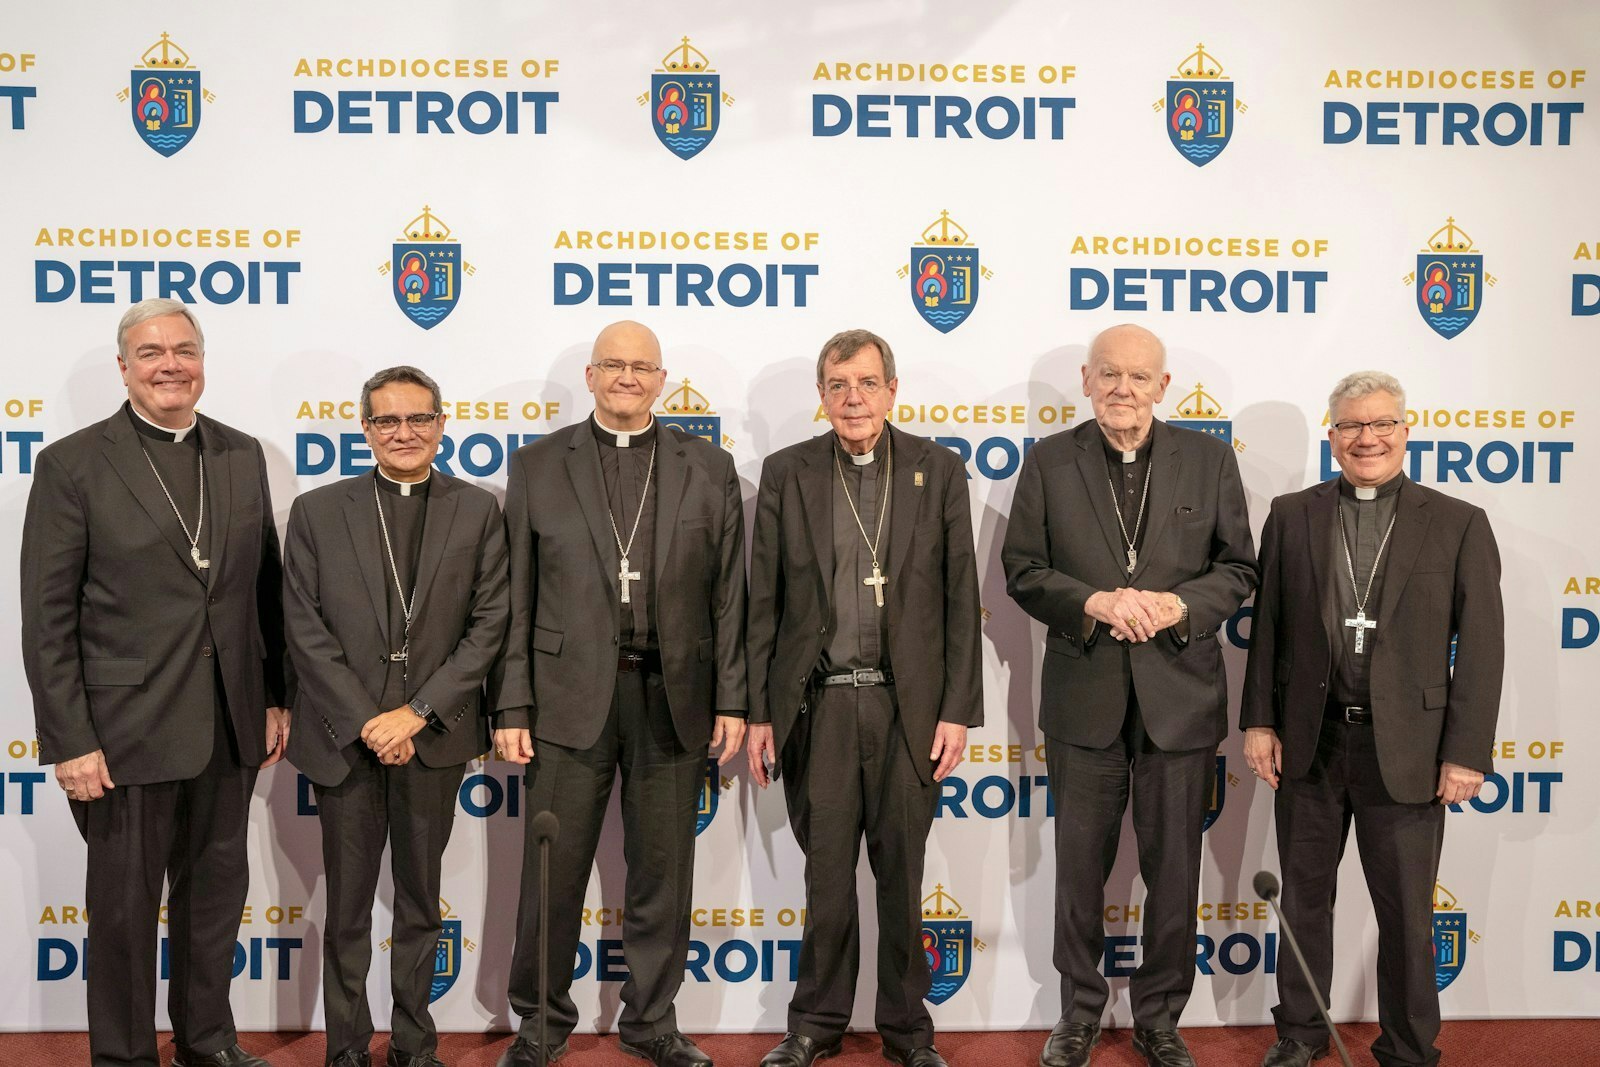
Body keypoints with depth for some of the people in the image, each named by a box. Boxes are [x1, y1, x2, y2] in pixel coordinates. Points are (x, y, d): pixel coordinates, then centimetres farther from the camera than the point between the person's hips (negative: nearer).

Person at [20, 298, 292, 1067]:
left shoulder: (242, 455, 6)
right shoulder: (73, 464, -7)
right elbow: (47, 618, -8)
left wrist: (276, 697, 8)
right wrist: (69, 741, -12)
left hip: (229, 729, 4)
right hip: (126, 734, -4)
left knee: (215, 893, 17)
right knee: (125, 905, 10)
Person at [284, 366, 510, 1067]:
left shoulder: (478, 512, 3)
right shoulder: (317, 512, 2)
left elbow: (490, 624, -2)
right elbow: (306, 630, -3)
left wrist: (417, 712, -11)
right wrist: (366, 723, -11)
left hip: (434, 739, 1)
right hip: (345, 738, 0)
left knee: (420, 901, 12)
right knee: (347, 906, 9)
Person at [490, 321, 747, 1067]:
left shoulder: (709, 467, 6)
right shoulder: (538, 465, 5)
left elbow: (728, 594, 4)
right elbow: (515, 597, 2)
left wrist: (731, 700, -1)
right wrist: (511, 705, -3)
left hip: (673, 698, 1)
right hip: (570, 695, -1)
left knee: (662, 871, 10)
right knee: (553, 868, 7)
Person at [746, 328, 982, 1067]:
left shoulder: (938, 470, 3)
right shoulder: (785, 473, 4)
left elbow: (960, 598, 2)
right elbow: (764, 602, 4)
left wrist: (958, 710, -3)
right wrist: (757, 712, 1)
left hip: (908, 705, 0)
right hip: (818, 703, 0)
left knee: (902, 873, 9)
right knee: (826, 873, 9)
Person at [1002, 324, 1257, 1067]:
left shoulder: (1209, 460, 3)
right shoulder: (1049, 462, 2)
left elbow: (1238, 568, 4)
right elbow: (1023, 570, -1)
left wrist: (1179, 605, -14)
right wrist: (1095, 602, -17)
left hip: (1180, 695, 0)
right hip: (1084, 697, 0)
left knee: (1173, 871, 9)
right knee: (1080, 867, 11)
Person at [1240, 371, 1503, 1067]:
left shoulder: (1459, 525, -2)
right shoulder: (1291, 516, 4)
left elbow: (1481, 648, -4)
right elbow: (1266, 628, 5)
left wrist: (1466, 752, -8)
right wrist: (1259, 722, 1)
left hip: (1406, 749, -2)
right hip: (1309, 742, 2)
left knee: (1407, 912, 9)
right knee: (1304, 899, 15)